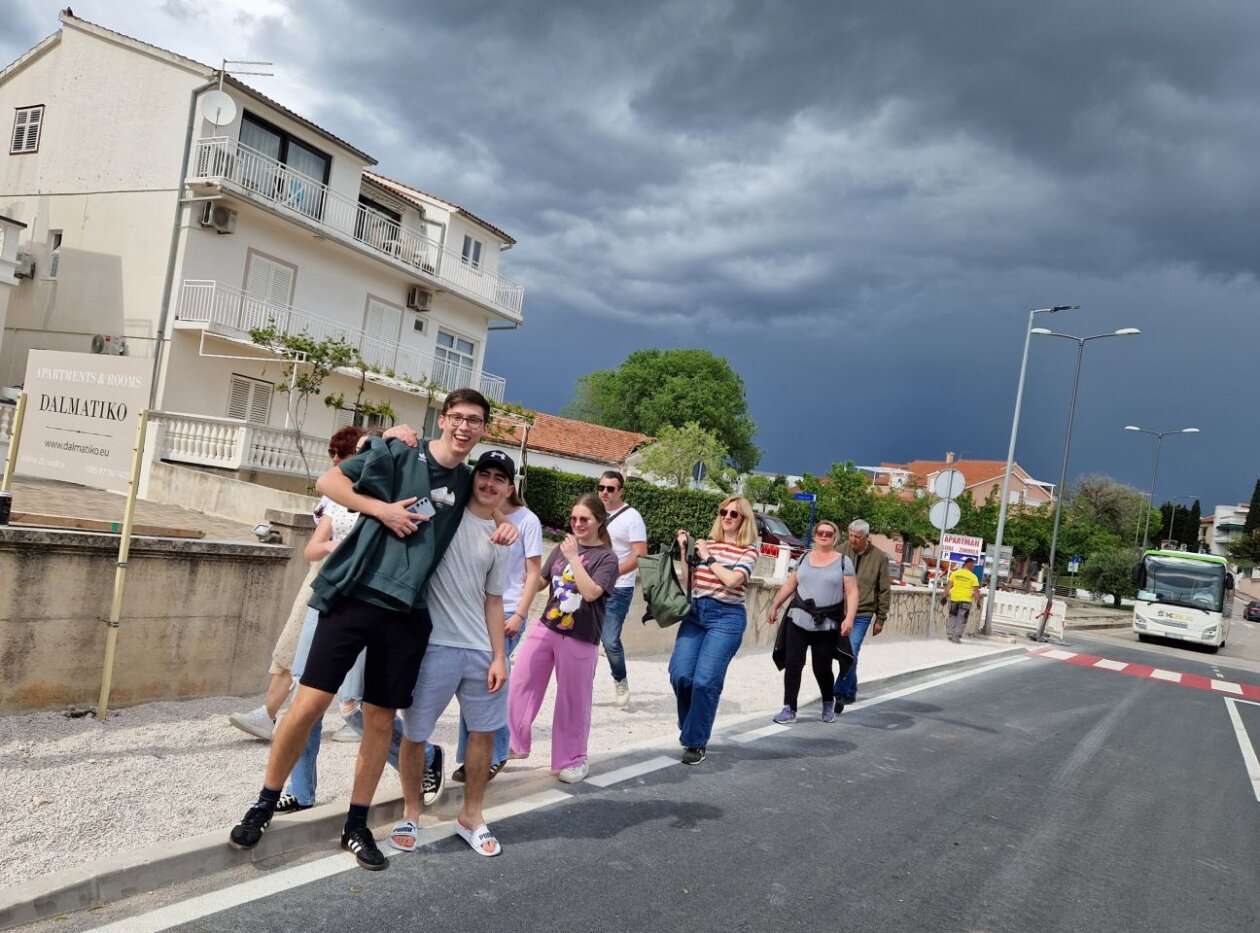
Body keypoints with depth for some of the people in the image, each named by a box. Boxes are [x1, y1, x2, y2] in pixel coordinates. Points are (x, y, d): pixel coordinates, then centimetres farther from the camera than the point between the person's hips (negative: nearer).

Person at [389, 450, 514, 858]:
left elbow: (493, 600, 12)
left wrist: (499, 656, 6)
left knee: (484, 730, 11)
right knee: (415, 733, 4)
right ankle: (410, 813, 25)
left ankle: (471, 816, 28)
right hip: (434, 645, -4)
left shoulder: (499, 539, 11)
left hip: (481, 650, 5)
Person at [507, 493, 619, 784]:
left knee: (573, 700, 6)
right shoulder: (561, 548, 7)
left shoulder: (606, 557, -7)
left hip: (580, 639, -5)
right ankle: (514, 744, 23)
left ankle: (571, 759, 23)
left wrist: (573, 558, -21)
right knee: (520, 686, 6)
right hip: (545, 628, 5)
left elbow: (590, 592, -21)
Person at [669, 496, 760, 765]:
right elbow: (689, 579, 14)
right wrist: (685, 551, 4)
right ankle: (693, 725, 25)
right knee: (680, 674, -2)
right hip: (695, 612, 4)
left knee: (705, 681, -8)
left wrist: (708, 558, -8)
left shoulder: (748, 551, 0)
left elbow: (731, 580, -17)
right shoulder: (706, 543, 11)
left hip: (726, 617, -4)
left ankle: (696, 741, 7)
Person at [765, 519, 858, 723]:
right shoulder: (804, 558, 11)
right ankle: (789, 709, 4)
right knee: (792, 664, -3)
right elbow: (789, 585, 16)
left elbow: (852, 592, -2)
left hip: (827, 625, -3)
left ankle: (828, 704, 29)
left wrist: (849, 618, -14)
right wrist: (774, 606, 12)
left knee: (822, 668, 1)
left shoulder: (843, 561, 2)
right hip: (798, 620, 3)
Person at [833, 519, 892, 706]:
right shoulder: (841, 551, -1)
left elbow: (884, 591, 3)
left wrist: (880, 618, 3)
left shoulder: (879, 557, -2)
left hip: (862, 615, -2)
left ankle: (840, 693, -2)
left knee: (851, 655, -10)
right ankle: (850, 693, 27)